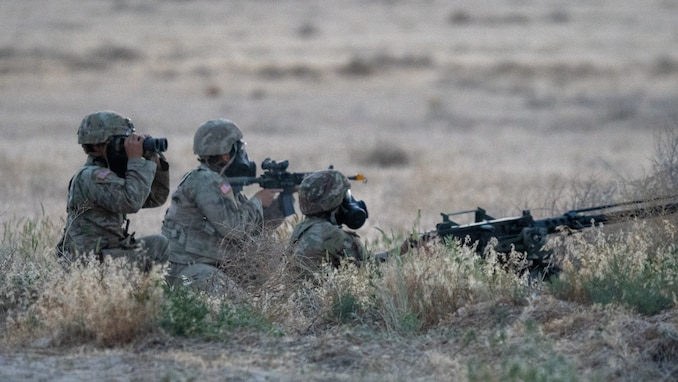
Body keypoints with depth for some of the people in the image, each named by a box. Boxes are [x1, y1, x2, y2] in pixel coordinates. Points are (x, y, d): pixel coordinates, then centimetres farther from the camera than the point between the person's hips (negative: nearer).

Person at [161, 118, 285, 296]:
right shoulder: (205, 181, -14)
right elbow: (233, 227, -20)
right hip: (184, 268, -10)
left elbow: (258, 223, 20)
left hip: (209, 266, 10)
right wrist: (257, 201, -5)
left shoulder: (224, 184, 16)